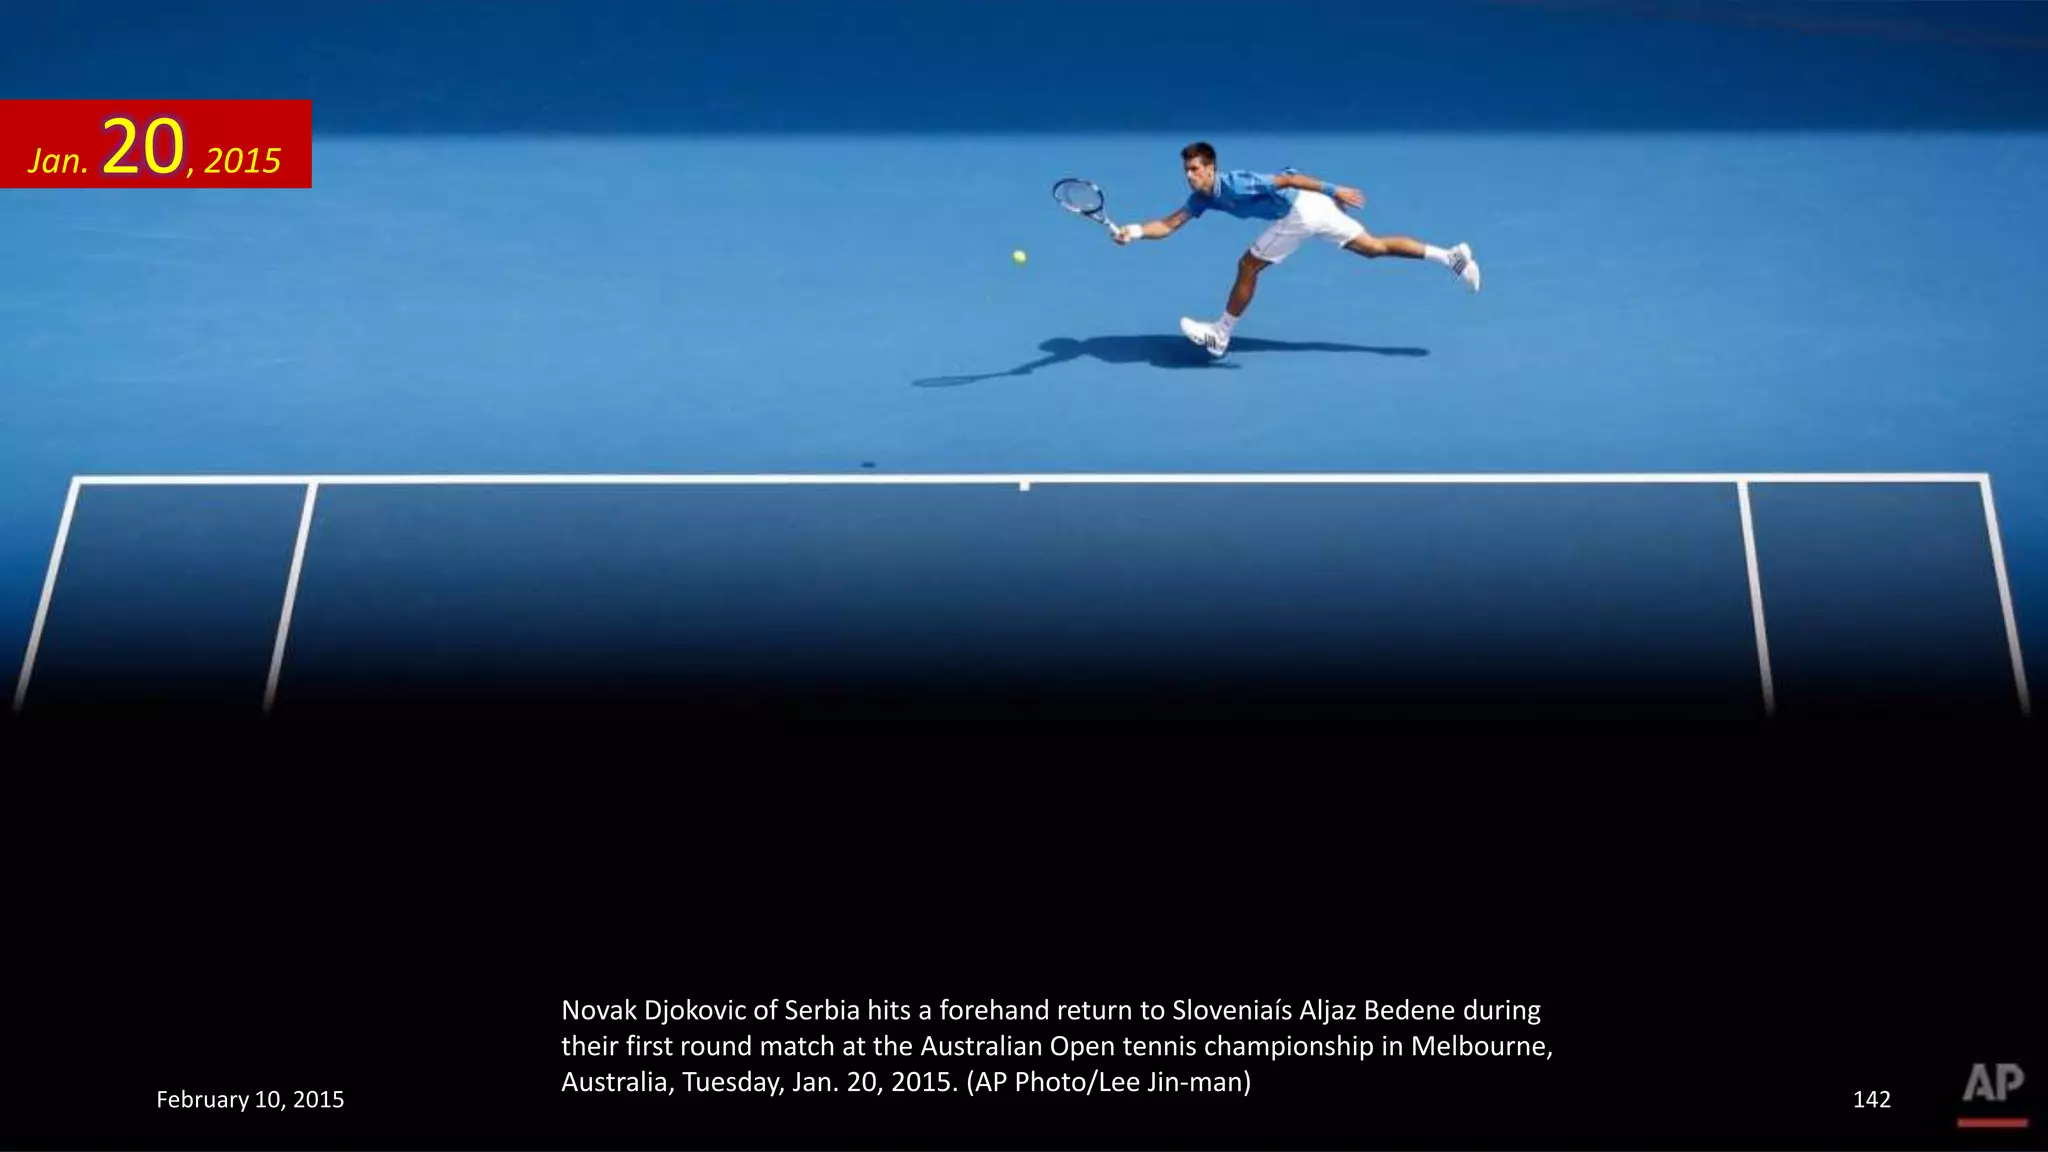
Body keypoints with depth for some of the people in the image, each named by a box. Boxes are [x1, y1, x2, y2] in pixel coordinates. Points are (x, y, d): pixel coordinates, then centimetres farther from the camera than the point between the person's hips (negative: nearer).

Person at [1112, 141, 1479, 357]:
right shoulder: (1201, 197, 3)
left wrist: (1333, 190, -24)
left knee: (1249, 265, -3)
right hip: (1311, 210, 9)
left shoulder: (1234, 185, -22)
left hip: (1302, 209, -9)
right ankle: (1450, 256, 13)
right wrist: (1134, 231, -15)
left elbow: (1288, 178, -23)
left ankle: (1220, 335, 10)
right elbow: (1168, 225, 1)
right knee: (1374, 247, 13)